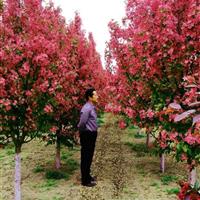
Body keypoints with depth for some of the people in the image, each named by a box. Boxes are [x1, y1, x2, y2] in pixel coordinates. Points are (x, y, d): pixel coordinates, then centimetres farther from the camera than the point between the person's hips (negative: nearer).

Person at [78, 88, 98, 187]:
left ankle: (87, 176, 34)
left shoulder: (92, 108, 9)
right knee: (85, 158, 0)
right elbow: (82, 123, -24)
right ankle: (85, 180, 9)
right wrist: (83, 132, -8)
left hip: (92, 135, 9)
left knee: (89, 157, 19)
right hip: (87, 135, -9)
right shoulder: (86, 109, -21)